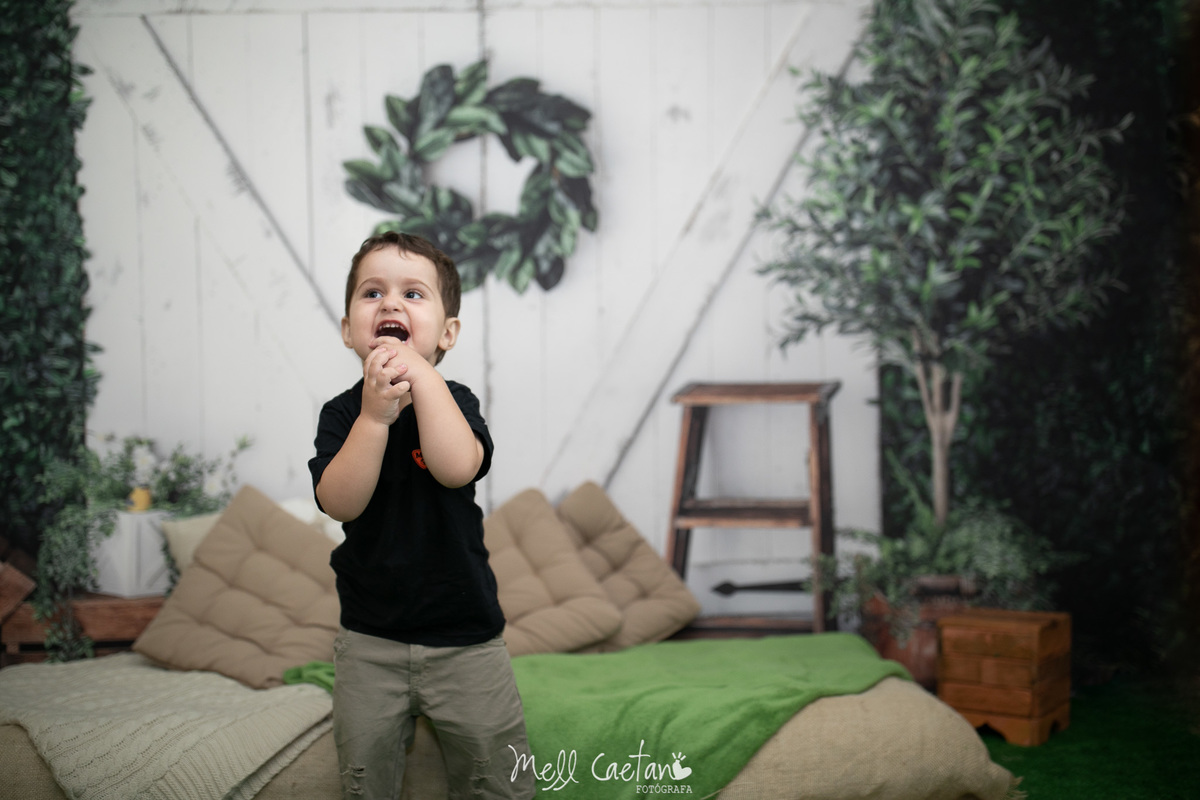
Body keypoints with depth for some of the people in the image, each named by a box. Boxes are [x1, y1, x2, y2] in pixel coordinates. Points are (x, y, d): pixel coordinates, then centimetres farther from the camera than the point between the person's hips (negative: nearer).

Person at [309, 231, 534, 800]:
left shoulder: (453, 401, -7)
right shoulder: (342, 414, -4)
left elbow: (457, 468, -29)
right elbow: (339, 502, -20)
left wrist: (421, 373, -28)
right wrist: (375, 416, -30)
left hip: (463, 638, -1)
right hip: (369, 640, 1)